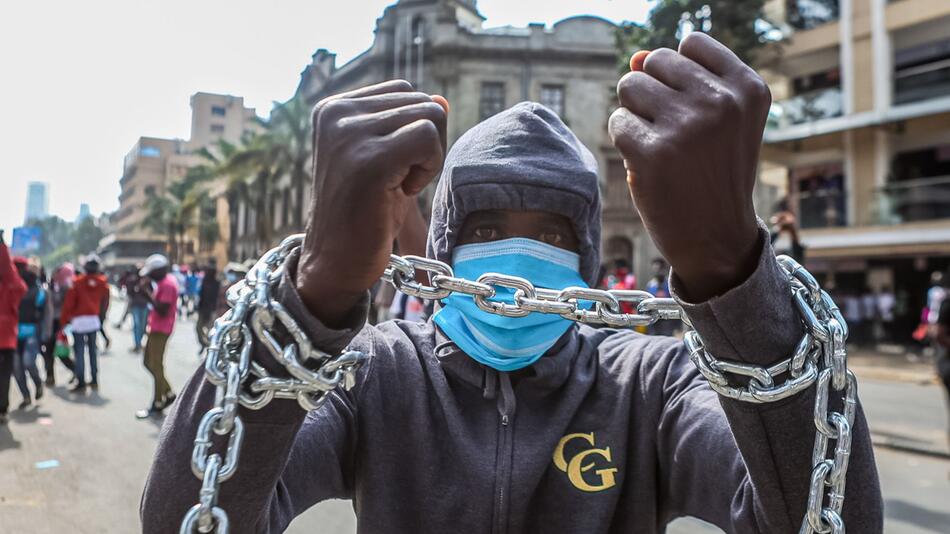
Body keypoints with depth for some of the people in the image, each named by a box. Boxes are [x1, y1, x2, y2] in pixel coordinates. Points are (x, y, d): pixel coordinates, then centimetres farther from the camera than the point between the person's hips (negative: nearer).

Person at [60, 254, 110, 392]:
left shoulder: (77, 282, -8)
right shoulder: (103, 283, 1)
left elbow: (69, 303, -7)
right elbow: (105, 303, 10)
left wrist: (64, 320, 1)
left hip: (78, 321, -3)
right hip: (94, 320, 3)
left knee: (79, 352, -1)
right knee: (93, 350, 13)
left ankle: (81, 383, -3)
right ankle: (94, 380, 17)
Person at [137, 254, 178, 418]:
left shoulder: (168, 284, -19)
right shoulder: (163, 282, 13)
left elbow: (162, 310, -25)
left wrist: (147, 292, -22)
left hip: (161, 330, -10)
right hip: (155, 328, 10)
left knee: (156, 366, -3)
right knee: (149, 363, 17)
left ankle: (157, 405, 6)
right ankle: (168, 393, 24)